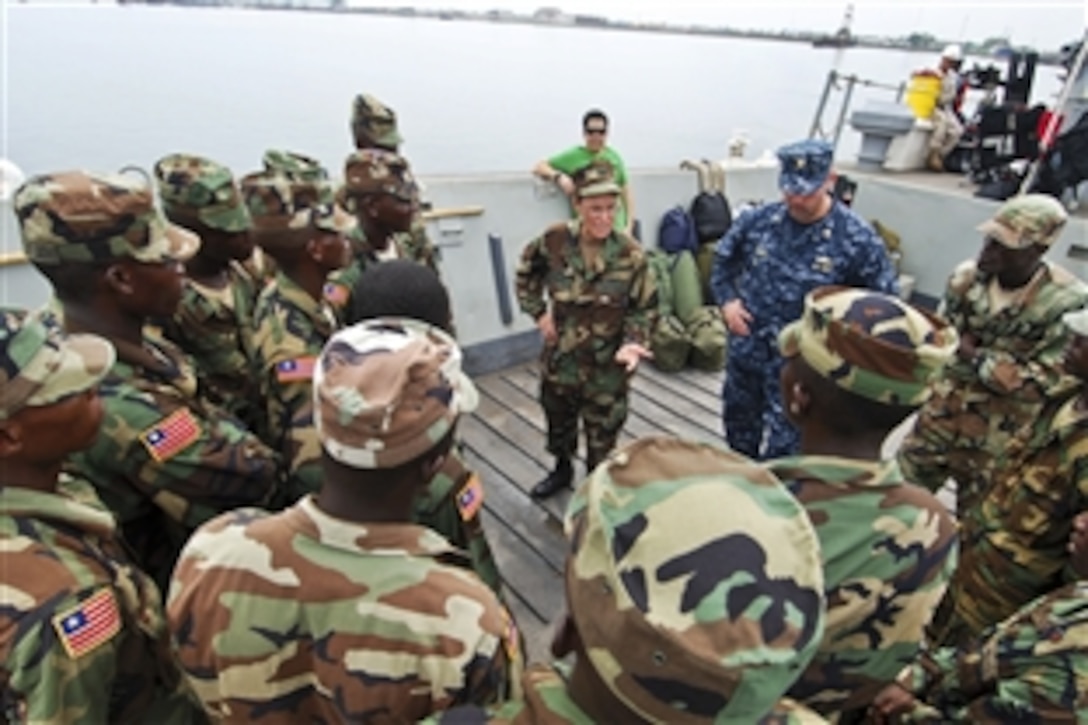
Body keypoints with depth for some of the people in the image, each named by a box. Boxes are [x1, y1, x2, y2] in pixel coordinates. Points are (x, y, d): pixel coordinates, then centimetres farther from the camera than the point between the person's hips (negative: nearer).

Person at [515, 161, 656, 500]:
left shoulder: (630, 253, -16)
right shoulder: (555, 240, -13)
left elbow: (645, 307, -7)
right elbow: (526, 272, 7)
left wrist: (633, 342, -23)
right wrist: (538, 312, -1)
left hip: (608, 365, -2)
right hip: (560, 357, 3)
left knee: (602, 438, 11)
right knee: (558, 421, 26)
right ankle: (562, 470, 56)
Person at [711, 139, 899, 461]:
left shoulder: (857, 238, -14)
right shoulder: (757, 220, -5)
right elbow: (722, 260, 13)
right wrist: (727, 300, -2)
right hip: (746, 352, 4)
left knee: (782, 454, 4)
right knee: (740, 434, 24)